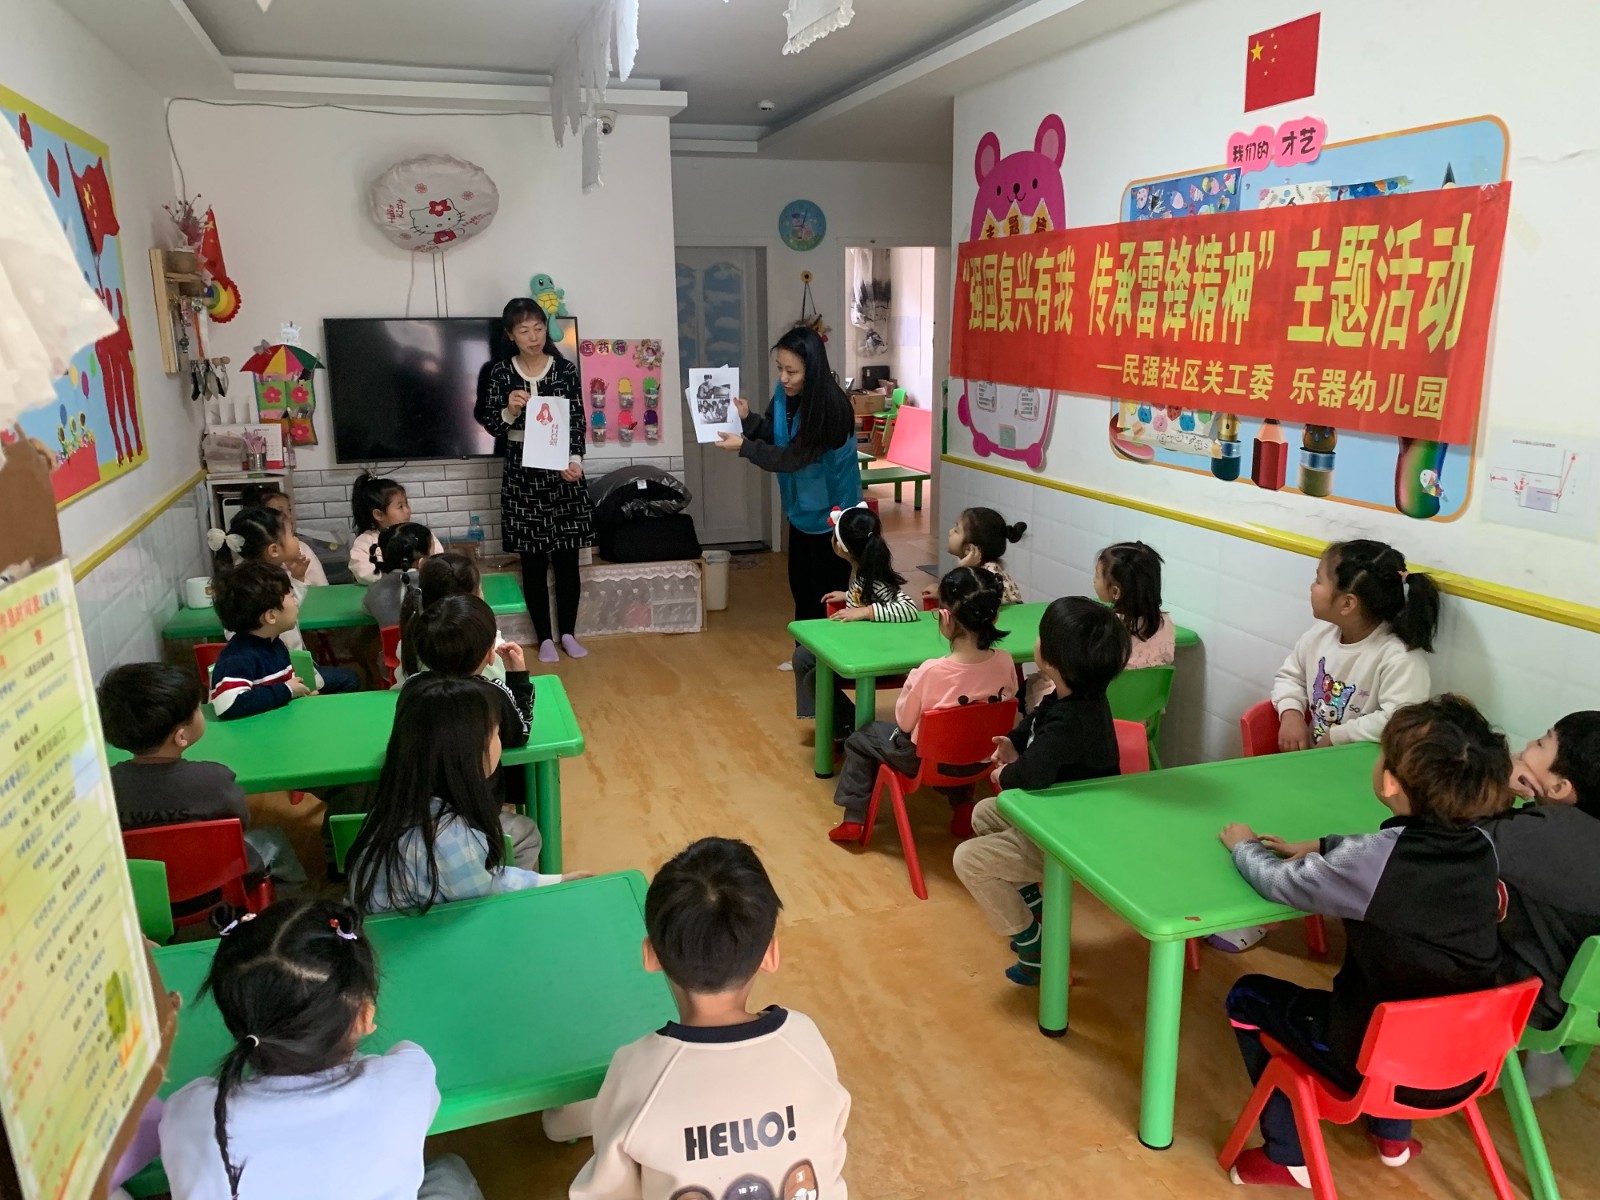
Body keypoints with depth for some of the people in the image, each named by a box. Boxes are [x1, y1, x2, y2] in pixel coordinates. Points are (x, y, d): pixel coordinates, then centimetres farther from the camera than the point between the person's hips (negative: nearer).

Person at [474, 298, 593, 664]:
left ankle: (567, 633, 19)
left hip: (562, 472, 0)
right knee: (533, 560, 4)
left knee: (566, 557, 5)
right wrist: (509, 411, -18)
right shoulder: (501, 373, 1)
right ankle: (544, 638, 15)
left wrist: (575, 460, -17)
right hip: (521, 475, 0)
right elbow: (491, 426, 2)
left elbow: (577, 421, -2)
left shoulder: (565, 369, 1)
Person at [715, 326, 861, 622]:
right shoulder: (786, 392, -5)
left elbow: (794, 457, -25)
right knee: (800, 585, 18)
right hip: (801, 508, 8)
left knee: (828, 595, 3)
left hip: (831, 513, -8)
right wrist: (747, 419, -13)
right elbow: (775, 437, 5)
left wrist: (744, 447, -25)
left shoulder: (830, 406, -27)